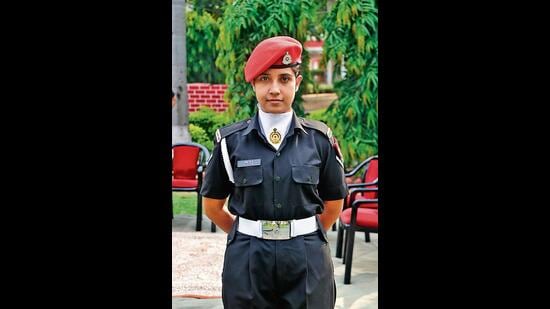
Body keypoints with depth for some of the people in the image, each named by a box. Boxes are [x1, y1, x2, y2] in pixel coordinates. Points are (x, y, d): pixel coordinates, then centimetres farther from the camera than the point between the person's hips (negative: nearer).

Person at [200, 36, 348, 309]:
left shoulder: (319, 140, 1)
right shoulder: (231, 141, 1)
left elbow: (334, 204, 12)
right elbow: (213, 206, 9)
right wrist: (249, 235, 10)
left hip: (307, 260, 0)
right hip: (247, 263, 0)